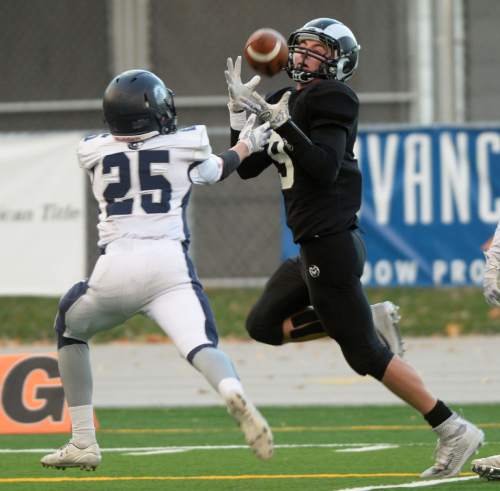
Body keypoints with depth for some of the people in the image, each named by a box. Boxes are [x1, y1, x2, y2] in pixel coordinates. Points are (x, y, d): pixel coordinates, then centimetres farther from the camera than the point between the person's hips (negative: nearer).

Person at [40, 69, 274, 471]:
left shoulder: (94, 154, 11)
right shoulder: (186, 147, 8)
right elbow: (215, 171, 31)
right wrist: (248, 144, 49)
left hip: (115, 267, 1)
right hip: (169, 263, -1)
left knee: (69, 329, 26)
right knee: (200, 344, -11)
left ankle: (83, 443, 23)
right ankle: (234, 394, -48)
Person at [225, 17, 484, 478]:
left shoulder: (329, 99, -11)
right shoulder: (287, 101, 15)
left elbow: (325, 170, -23)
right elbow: (247, 167, 18)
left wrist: (280, 122, -24)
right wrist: (239, 109, 9)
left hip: (330, 245, -10)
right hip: (316, 246, 10)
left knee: (365, 354, -8)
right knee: (262, 326, 15)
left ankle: (454, 431, -5)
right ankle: (367, 317, 13)